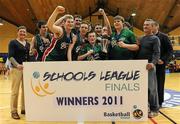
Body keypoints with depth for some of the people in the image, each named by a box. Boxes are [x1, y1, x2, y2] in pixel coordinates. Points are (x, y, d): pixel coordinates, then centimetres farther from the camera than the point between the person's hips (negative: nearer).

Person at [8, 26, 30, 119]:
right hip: (16, 69, -5)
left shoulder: (28, 44, 15)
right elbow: (10, 56, -10)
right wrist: (17, 65, -25)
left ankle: (24, 108, 17)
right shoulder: (13, 42, -1)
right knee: (15, 90, -4)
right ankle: (14, 111, 4)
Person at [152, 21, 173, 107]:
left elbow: (170, 50, -4)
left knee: (159, 84, 5)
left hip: (160, 64, -3)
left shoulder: (164, 37, 1)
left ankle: (159, 102, 16)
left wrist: (163, 60, -16)